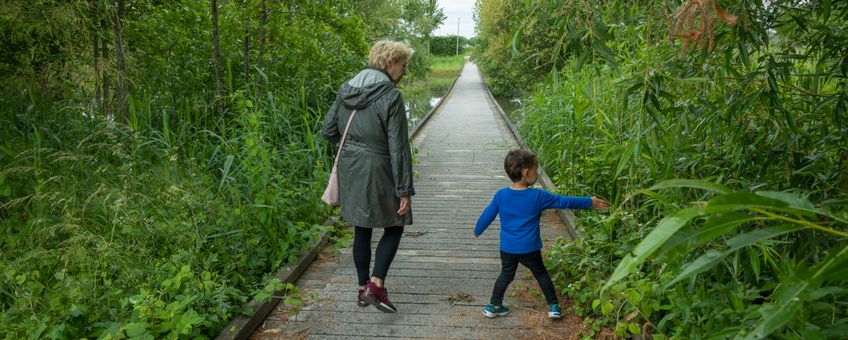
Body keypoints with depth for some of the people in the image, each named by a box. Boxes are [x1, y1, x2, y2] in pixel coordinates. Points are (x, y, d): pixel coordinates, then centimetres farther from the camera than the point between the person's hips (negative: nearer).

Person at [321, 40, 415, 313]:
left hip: (349, 170, 6)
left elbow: (328, 132, 9)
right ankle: (376, 285, 0)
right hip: (377, 172, -6)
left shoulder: (346, 90, 4)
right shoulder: (390, 95, -16)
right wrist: (404, 190, -13)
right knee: (394, 227, 10)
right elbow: (398, 147, -17)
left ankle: (363, 289, 26)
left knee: (361, 230, 17)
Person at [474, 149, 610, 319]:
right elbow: (564, 201, -6)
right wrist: (590, 202, 5)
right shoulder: (538, 196, -14)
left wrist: (477, 231, 22)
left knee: (506, 275, 19)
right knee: (541, 274, 16)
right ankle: (553, 306, 21)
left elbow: (487, 215, 3)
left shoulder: (501, 195, -6)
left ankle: (493, 306, 22)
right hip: (529, 249, -3)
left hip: (507, 248, 3)